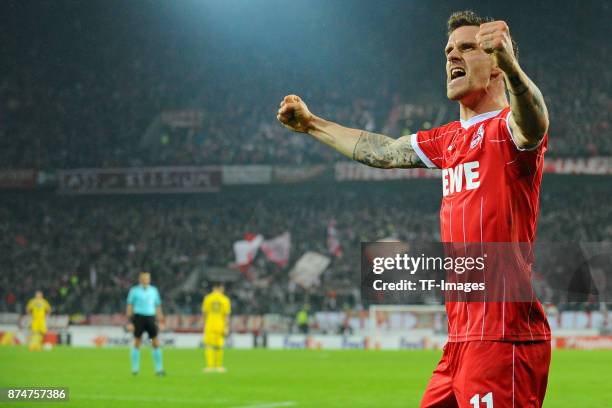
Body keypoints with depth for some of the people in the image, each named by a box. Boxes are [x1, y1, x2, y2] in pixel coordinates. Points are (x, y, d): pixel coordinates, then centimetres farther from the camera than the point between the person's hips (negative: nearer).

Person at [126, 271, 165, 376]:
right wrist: (129, 323, -8)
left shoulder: (154, 290, 11)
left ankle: (159, 369, -2)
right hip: (138, 317, -3)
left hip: (151, 318, 3)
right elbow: (129, 307, 0)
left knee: (156, 343, -5)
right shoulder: (134, 291, 0)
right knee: (137, 343, 0)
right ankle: (135, 368, 10)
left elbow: (158, 307, 15)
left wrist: (160, 322, 9)